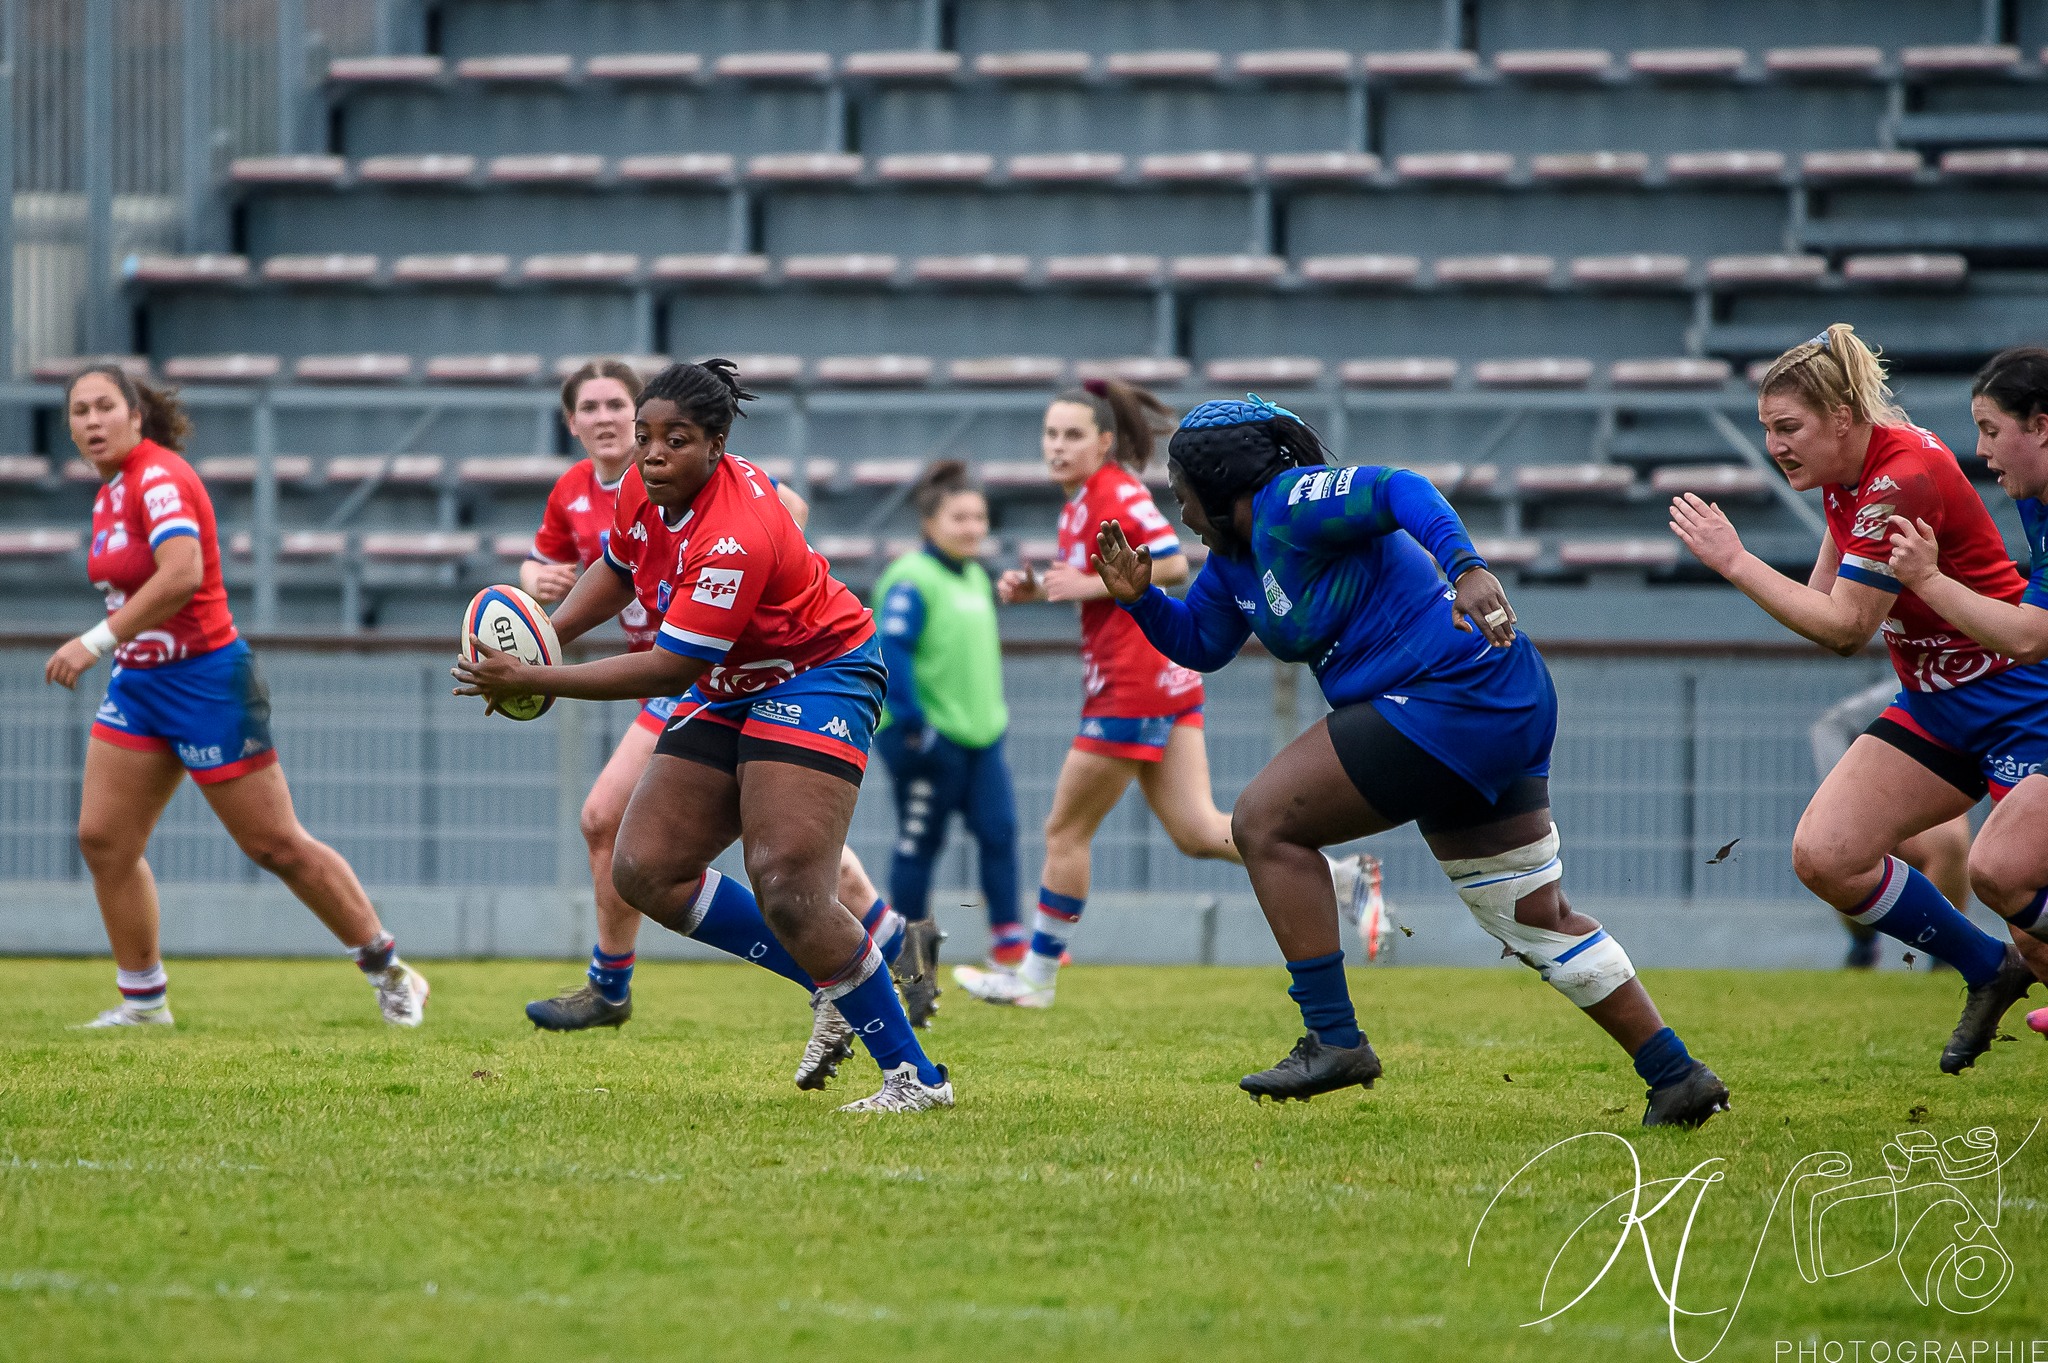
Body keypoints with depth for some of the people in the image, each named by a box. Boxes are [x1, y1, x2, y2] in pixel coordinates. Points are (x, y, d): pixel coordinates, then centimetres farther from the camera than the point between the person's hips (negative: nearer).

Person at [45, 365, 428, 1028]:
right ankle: (144, 1001, 11)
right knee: (102, 840, 1)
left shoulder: (159, 477, -19)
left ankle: (389, 971, 10)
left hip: (204, 680, -9)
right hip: (138, 682, 9)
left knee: (277, 845, -2)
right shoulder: (112, 492, 9)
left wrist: (96, 642, -33)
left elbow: (182, 574, -33)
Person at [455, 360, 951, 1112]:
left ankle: (913, 1074, -14)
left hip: (817, 677, -9)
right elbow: (617, 569, 17)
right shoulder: (643, 490, -5)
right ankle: (836, 992, 8)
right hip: (730, 687, 9)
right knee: (645, 871, -1)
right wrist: (544, 632, 0)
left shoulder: (734, 540, -31)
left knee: (786, 889, -23)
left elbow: (670, 669, -29)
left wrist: (530, 681, -26)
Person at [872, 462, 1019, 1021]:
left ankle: (1007, 937, 1)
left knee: (999, 828, -2)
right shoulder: (911, 581, -14)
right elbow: (891, 651, -21)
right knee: (919, 843, 1)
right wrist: (912, 723, -25)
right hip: (930, 740, -8)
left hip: (980, 732, 8)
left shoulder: (977, 578, 14)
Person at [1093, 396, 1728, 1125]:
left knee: (1266, 822, -9)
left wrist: (1465, 568, -41)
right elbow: (1199, 643, 28)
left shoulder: (1288, 505, -12)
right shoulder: (1235, 555, 18)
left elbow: (1399, 490, -26)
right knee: (1537, 919, 15)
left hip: (1449, 697, -11)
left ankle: (1333, 1038, -12)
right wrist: (1139, 598, 10)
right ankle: (1678, 1077, 17)